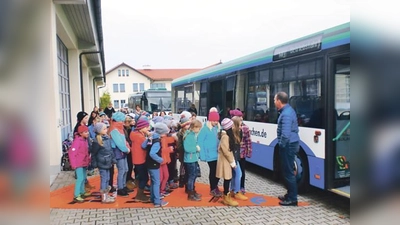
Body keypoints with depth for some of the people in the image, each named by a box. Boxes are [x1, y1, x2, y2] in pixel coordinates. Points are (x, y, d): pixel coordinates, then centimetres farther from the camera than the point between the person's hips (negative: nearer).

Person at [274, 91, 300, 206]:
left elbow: (285, 134, -31)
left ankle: (292, 199, 9)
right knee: (287, 171, 18)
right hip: (291, 144, 11)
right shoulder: (288, 110, 11)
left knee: (288, 172, -1)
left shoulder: (286, 114, -22)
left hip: (288, 145, -11)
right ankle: (290, 195, 29)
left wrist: (282, 145, -14)